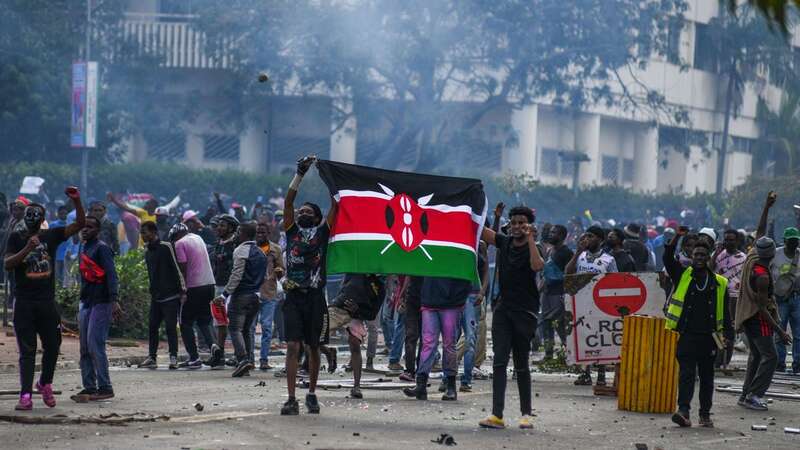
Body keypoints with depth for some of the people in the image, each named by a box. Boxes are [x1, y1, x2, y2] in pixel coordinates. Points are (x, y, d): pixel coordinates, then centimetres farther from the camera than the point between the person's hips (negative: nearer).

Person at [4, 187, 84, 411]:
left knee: (52, 346, 8)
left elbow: (80, 224, 4)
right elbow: (7, 264, -10)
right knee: (27, 350, -4)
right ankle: (26, 395, -6)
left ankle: (45, 384, 31)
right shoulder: (16, 238, 2)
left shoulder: (51, 236, 7)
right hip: (24, 303, -3)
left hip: (47, 301, 3)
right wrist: (27, 249, -22)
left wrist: (77, 201, -10)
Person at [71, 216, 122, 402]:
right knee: (85, 349, 7)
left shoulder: (102, 248, -8)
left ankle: (105, 388, -9)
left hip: (101, 303, -9)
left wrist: (114, 300, -27)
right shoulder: (83, 249, 18)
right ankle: (89, 387, 11)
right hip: (85, 303, 9)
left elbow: (111, 275, -17)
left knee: (95, 346, -13)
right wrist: (82, 300, 19)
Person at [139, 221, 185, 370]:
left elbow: (177, 269, -11)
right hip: (156, 297, 7)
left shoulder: (166, 247, -9)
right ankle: (152, 358, 9)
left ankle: (173, 358, -3)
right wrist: (152, 292, 16)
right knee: (153, 326, 5)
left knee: (170, 327, -7)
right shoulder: (148, 252, 15)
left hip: (170, 296, -7)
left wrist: (182, 291, -14)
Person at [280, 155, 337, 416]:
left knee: (313, 348, 9)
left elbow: (335, 206, 1)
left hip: (315, 296, 0)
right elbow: (288, 202, 2)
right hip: (293, 296, 0)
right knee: (293, 347, -8)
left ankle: (312, 394, 23)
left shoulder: (323, 232, 8)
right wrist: (300, 174, -3)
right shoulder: (291, 231, 10)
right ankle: (291, 400, -12)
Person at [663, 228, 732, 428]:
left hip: (708, 337, 2)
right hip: (687, 335, -2)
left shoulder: (719, 283, 10)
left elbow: (725, 312, 12)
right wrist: (677, 236, -17)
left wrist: (728, 333, 4)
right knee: (686, 374, -12)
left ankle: (705, 414, 18)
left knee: (706, 377, 10)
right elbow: (668, 258, -8)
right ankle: (683, 411, -19)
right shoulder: (683, 275, 6)